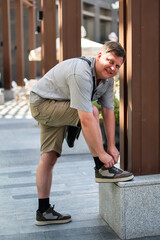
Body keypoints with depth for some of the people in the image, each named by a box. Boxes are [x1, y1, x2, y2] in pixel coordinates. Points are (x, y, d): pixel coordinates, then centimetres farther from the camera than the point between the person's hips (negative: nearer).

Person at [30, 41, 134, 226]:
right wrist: (101, 153, -32)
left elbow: (108, 112, -4)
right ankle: (102, 170, -17)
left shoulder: (107, 78, -5)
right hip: (42, 103, -8)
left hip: (58, 109, 8)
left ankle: (44, 211, 12)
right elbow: (86, 119, -37)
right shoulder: (81, 74, -33)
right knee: (92, 111, -27)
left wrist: (111, 146, -8)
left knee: (49, 157, 6)